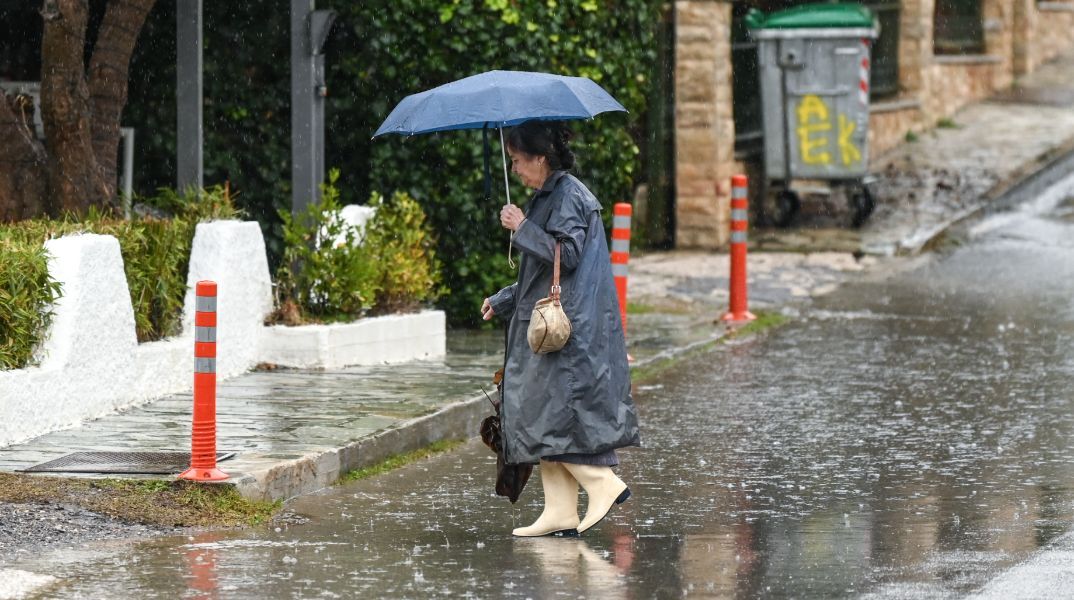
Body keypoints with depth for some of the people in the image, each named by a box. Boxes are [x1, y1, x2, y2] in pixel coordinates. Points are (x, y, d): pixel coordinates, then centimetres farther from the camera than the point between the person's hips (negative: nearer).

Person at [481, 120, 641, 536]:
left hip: (568, 326, -10)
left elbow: (567, 255, -20)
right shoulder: (549, 196, 18)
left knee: (553, 411, -12)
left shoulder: (568, 195, -12)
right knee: (543, 413, 6)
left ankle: (603, 483, -8)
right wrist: (503, 301, 26)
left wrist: (523, 228, -14)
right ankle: (559, 512, 5)